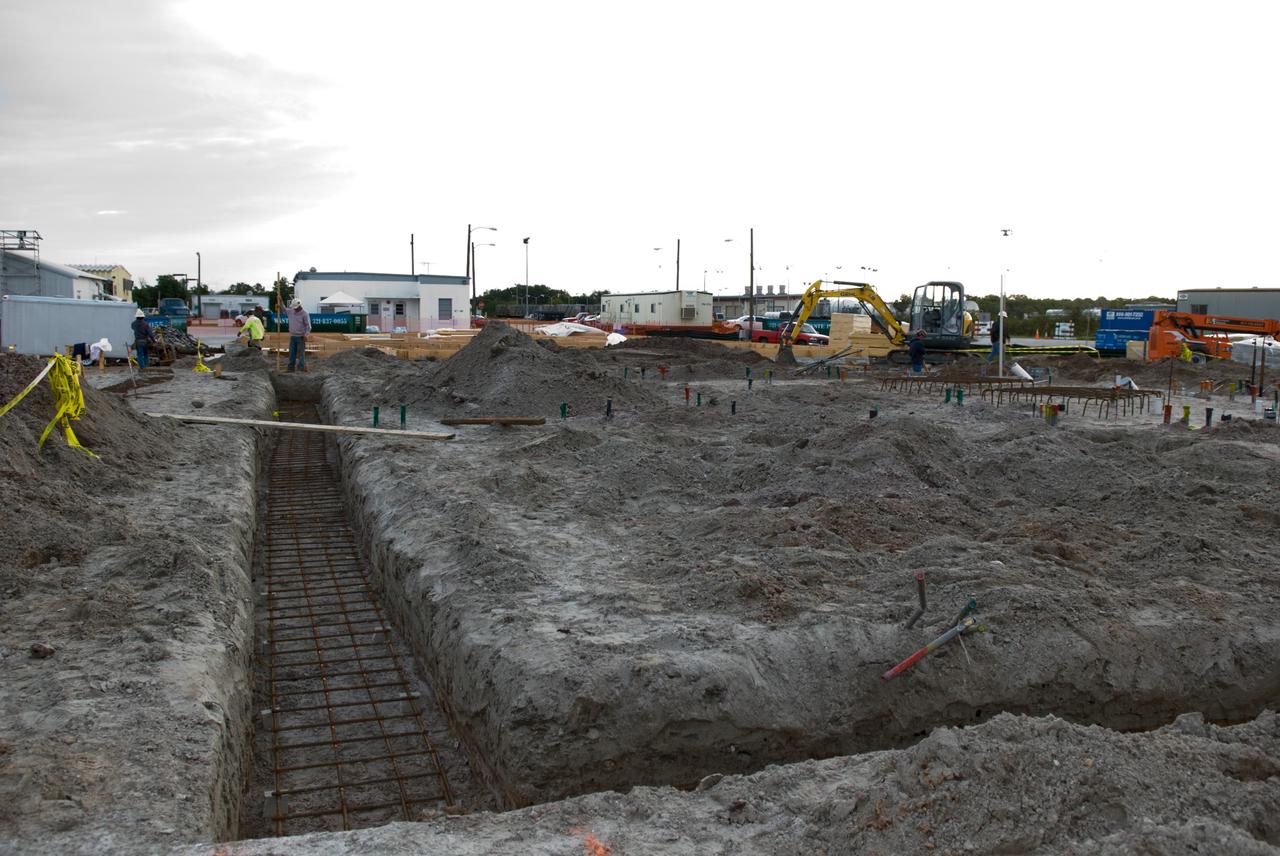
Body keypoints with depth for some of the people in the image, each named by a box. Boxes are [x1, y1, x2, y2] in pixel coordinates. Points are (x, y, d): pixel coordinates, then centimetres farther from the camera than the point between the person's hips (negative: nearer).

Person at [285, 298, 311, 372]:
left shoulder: (304, 315, -9)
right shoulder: (291, 312, 8)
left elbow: (308, 326, -10)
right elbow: (284, 310, 27)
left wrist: (306, 335, -20)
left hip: (301, 337, -6)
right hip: (292, 336, 6)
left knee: (301, 353, -5)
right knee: (292, 353, 9)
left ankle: (301, 368, -3)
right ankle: (291, 367, 14)